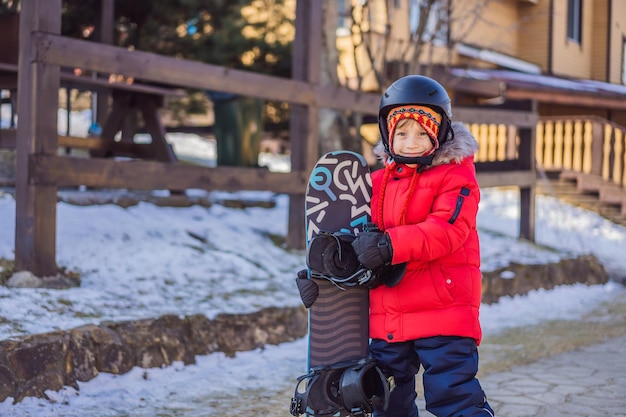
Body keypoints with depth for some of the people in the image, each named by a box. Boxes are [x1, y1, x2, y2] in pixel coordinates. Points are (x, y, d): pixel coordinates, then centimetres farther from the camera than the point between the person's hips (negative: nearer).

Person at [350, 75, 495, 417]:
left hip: (443, 314, -6)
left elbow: (447, 230, -21)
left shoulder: (456, 176, -6)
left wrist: (390, 245, -33)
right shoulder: (378, 183, 12)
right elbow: (362, 233, 16)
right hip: (388, 320, 7)